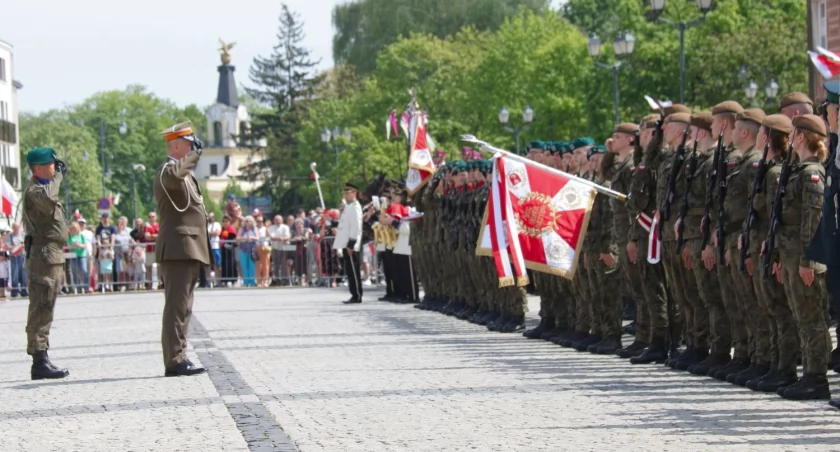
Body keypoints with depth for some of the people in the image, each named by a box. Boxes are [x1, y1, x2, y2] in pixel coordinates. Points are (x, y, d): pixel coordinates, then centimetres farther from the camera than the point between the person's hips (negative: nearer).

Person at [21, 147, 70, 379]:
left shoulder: (45, 187, 19)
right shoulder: (34, 190, -13)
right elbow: (47, 199, -36)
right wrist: (57, 176, -22)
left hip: (53, 257, 11)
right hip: (44, 256, -11)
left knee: (44, 311, 13)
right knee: (40, 310, -11)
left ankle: (42, 360, 17)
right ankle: (39, 361, -12)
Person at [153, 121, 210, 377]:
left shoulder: (184, 173, 22)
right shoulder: (168, 170, -12)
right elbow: (174, 176, -38)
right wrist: (193, 156, -27)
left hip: (188, 250, 11)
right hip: (178, 249, -11)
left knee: (182, 307, 11)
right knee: (177, 305, -12)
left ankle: (178, 359, 15)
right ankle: (175, 361, -15)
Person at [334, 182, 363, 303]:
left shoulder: (355, 207, -11)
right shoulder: (349, 207, 20)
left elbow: (356, 227, -19)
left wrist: (351, 244, -21)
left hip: (351, 246, -10)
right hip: (346, 246, 10)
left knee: (353, 271, -9)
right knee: (350, 272, 10)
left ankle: (357, 296, -7)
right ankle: (355, 295, 13)